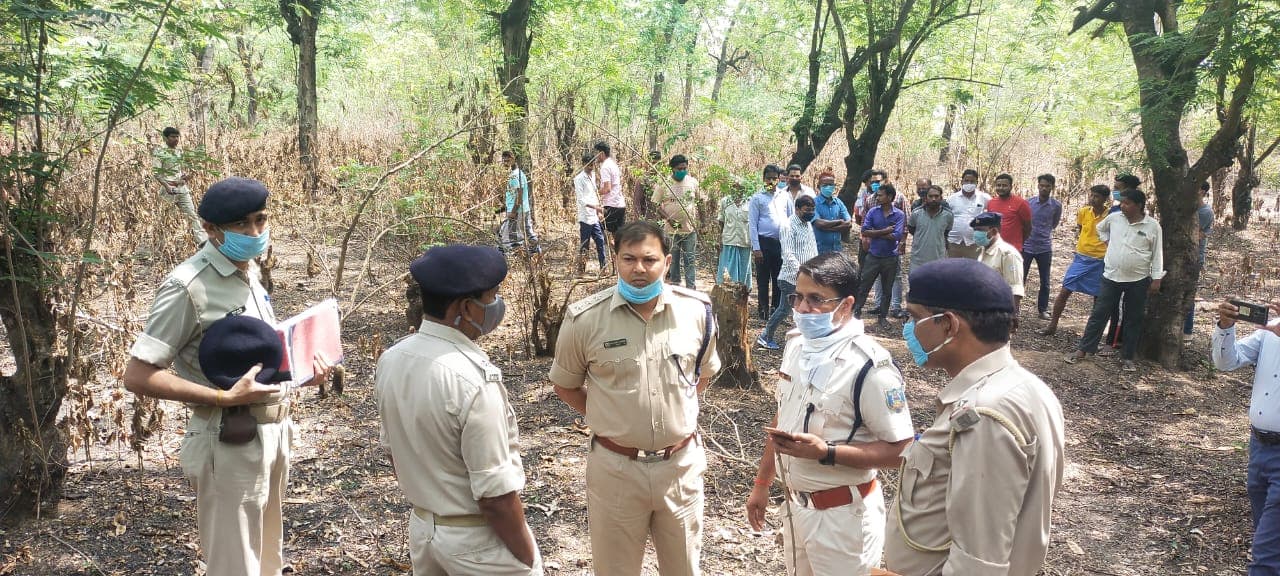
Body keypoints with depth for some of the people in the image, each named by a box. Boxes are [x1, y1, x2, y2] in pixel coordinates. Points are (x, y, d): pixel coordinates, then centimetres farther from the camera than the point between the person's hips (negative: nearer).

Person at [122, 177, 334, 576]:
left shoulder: (248, 272, 7)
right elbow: (137, 377, -20)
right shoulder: (189, 286, -18)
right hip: (230, 442, -8)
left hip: (272, 432, 8)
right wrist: (226, 398, -26)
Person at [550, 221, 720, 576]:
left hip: (682, 463, 2)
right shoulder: (585, 319, -14)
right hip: (615, 467, -2)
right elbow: (564, 385, 3)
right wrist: (605, 417, -1)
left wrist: (676, 410, 7)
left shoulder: (696, 310, -6)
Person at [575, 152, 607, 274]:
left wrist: (599, 212, 17)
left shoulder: (593, 176, 13)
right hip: (585, 217, -7)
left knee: (600, 241, 6)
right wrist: (596, 207, -27)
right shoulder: (579, 179, -11)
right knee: (584, 244, -1)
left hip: (594, 217, 7)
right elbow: (581, 199, -18)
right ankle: (581, 269, 8)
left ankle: (603, 267, 12)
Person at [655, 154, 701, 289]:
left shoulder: (693, 182, 2)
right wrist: (668, 219, -15)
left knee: (690, 260, 3)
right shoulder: (664, 184, -5)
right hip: (671, 229, -1)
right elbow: (657, 205, -2)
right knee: (672, 260, 9)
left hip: (690, 228, 1)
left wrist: (696, 219, 1)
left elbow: (699, 200, 13)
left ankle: (690, 287, 7)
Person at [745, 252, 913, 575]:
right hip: (796, 504, 7)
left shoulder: (870, 366, -22)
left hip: (843, 515, -7)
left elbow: (900, 450, -21)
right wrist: (762, 483, 15)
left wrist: (825, 452, -29)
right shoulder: (796, 347, 2)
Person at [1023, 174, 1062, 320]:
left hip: (1045, 248, 1)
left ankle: (1043, 309, 22)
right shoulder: (1028, 203, -4)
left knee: (1045, 282, 9)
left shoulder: (1056, 206, -3)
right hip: (1026, 246, -1)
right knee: (1020, 278, 1)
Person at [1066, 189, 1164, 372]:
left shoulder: (1152, 226, -7)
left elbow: (1157, 254, -2)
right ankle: (1083, 349, 9)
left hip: (1138, 281, -2)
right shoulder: (1114, 218, 0)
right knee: (1099, 314, 3)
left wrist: (1156, 278, -5)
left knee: (1133, 320, 7)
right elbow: (1100, 228, 23)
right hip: (1111, 277, 2)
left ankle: (1127, 357, 16)